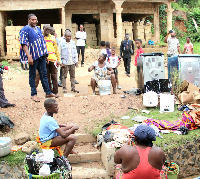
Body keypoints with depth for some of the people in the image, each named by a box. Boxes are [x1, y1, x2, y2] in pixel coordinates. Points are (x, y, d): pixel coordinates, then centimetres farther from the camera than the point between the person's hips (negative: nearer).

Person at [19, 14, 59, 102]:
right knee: (32, 75, 3)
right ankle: (33, 94, 10)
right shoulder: (25, 30, -6)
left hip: (41, 55, 7)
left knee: (44, 74, 9)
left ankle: (48, 92, 16)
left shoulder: (38, 29, 17)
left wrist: (45, 53, 16)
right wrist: (29, 56, -23)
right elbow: (24, 44, -14)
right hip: (33, 56, -7)